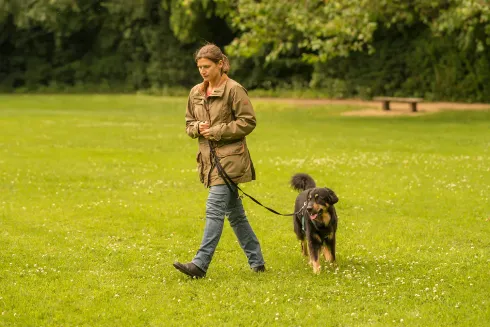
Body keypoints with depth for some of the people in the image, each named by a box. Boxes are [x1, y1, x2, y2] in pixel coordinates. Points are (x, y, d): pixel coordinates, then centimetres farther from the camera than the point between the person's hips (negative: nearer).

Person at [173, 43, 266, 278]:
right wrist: (198, 128, -3)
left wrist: (216, 131, -15)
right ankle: (256, 261, 22)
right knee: (234, 213, 13)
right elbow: (189, 124, 21)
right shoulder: (196, 93, 12)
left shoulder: (234, 90, -9)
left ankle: (200, 264, -16)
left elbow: (248, 122, -11)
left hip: (230, 159, -8)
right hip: (210, 159, 8)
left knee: (214, 210, -13)